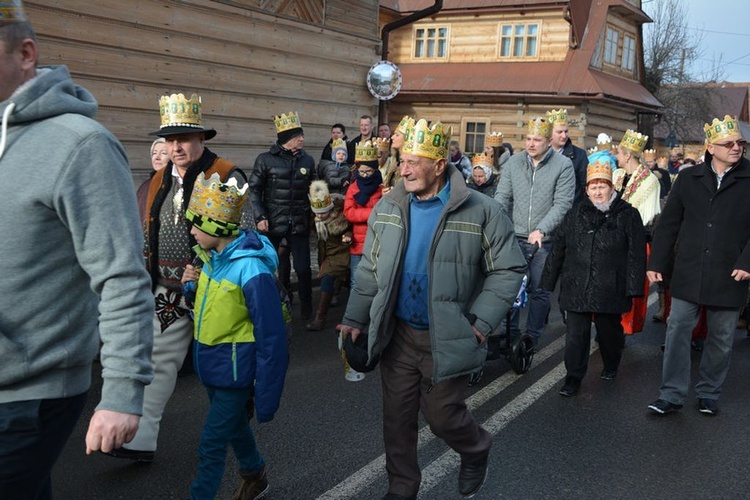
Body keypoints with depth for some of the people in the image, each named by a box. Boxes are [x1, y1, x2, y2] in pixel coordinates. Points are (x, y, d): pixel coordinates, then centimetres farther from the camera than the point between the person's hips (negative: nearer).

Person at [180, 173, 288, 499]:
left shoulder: (251, 269, -25)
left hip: (234, 371, -9)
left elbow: (271, 338, -22)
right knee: (234, 428, 26)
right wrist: (192, 286, -6)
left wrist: (266, 395, -20)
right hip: (212, 366, 9)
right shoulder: (212, 257, 0)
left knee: (211, 445, 0)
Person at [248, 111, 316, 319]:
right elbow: (254, 190, -3)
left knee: (303, 268, 1)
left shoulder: (307, 160, 7)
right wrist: (260, 217, -12)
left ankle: (306, 309, 17)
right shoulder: (266, 160, -4)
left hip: (299, 224, 2)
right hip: (273, 223, -2)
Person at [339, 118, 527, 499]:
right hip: (398, 334, 4)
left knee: (441, 415, 7)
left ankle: (475, 451, 42)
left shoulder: (481, 212, -12)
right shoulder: (388, 208, 0)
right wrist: (355, 319, 2)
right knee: (397, 417, 12)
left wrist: (480, 323, -14)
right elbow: (370, 268, 7)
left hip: (446, 338, -4)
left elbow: (508, 270, -7)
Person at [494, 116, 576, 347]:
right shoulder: (514, 162, 3)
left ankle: (533, 337, 24)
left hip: (545, 241, -2)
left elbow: (562, 204, -11)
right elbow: (502, 197, 2)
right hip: (516, 237, 2)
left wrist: (541, 229, -22)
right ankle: (510, 333, 20)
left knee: (539, 291, 8)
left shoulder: (563, 165, -5)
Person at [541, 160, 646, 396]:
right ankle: (573, 377, 12)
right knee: (576, 334, 1)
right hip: (576, 288, 2)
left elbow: (636, 254, -5)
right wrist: (548, 282, 10)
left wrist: (633, 287, -11)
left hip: (610, 289, -2)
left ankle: (611, 366, 41)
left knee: (609, 330, 15)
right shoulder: (575, 215, 8)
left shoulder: (628, 215, -1)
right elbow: (557, 250, 11)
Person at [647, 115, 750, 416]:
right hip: (688, 275, 1)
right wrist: (657, 262, 1)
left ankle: (708, 394, 26)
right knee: (677, 330, 1)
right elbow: (668, 224, 5)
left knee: (721, 338, 10)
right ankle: (672, 394, 9)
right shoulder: (688, 179, 4)